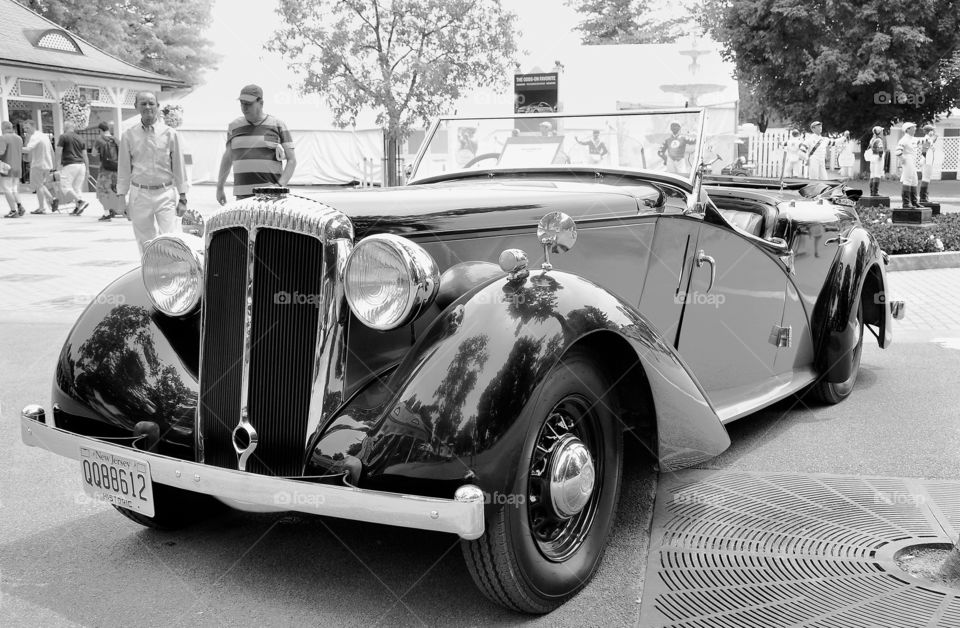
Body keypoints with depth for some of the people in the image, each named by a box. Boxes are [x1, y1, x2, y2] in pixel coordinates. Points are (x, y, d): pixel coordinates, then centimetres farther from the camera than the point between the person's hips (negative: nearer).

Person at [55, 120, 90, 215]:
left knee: (65, 186, -5)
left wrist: (56, 163, 8)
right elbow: (85, 156, 14)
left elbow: (58, 152, -4)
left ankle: (80, 201, -21)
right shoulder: (80, 139, 16)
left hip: (69, 165, -6)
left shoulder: (63, 137, -1)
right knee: (77, 187, 8)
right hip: (81, 165, 6)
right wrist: (87, 169, 14)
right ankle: (77, 208, 4)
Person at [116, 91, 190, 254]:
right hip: (140, 195, 1)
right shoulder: (128, 135, 4)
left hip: (165, 193, -1)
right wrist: (122, 198, 6)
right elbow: (124, 169, 9)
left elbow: (179, 166, 5)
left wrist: (183, 197, 2)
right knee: (145, 244, 6)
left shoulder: (169, 134, 2)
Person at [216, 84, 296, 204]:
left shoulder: (278, 126, 2)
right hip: (243, 195, 3)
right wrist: (219, 188, 25)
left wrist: (280, 186, -13)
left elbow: (292, 160, 0)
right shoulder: (235, 126, 12)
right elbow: (227, 157, 24)